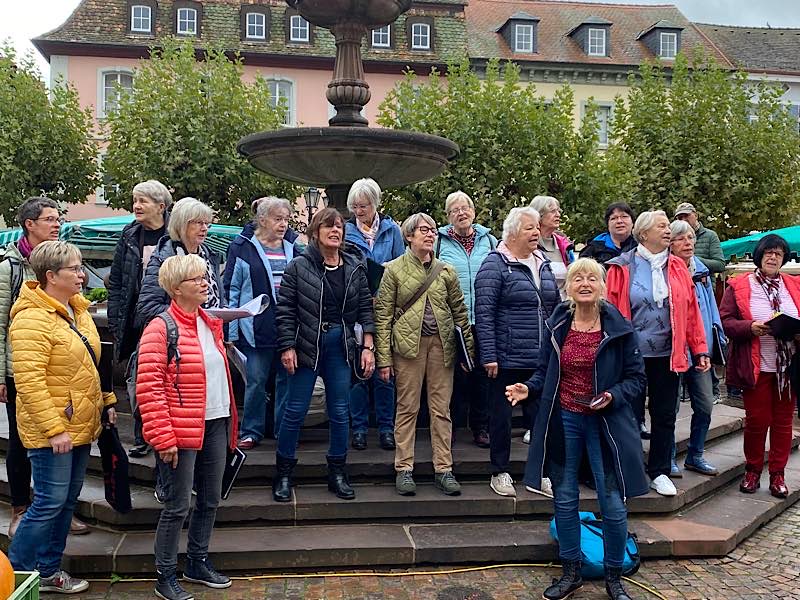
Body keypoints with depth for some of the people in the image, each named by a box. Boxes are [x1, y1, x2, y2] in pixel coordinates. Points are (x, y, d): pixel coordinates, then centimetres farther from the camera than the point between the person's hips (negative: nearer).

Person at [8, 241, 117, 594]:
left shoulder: (76, 310, 11)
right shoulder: (32, 319, -18)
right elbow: (28, 380, -23)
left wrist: (106, 402, 16)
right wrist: (54, 429, -25)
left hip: (81, 425, 9)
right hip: (51, 431, -9)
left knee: (67, 501, 14)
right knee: (50, 502, -4)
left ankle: (49, 571, 26)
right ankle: (16, 574, 12)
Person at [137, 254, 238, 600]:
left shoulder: (211, 323, 11)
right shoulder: (161, 329, -13)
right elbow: (148, 388, -17)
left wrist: (229, 421, 18)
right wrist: (163, 438, -19)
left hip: (215, 425, 8)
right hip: (181, 432, -7)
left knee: (210, 500, 16)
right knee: (177, 506, 2)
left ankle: (198, 563, 34)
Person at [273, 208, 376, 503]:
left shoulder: (355, 268, 5)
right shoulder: (298, 267, -5)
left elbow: (365, 308, 6)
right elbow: (285, 309, -5)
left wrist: (368, 346, 0)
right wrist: (287, 346, -10)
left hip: (341, 346, 3)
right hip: (307, 346, -3)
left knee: (339, 411, 9)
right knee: (295, 410, 3)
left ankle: (338, 473, 23)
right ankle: (283, 474, 17)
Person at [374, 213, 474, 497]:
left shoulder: (446, 270, 9)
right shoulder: (395, 269, 1)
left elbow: (460, 311, 12)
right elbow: (383, 314, -2)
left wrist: (469, 350, 7)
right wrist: (384, 358, -7)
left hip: (441, 343, 3)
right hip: (408, 343, -2)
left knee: (442, 409, 5)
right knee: (407, 408, 2)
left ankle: (443, 469, 13)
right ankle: (404, 469, 12)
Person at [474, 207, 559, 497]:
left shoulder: (542, 264, 13)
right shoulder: (495, 264, -8)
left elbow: (555, 307, 19)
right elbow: (483, 312, -13)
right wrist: (488, 355, -17)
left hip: (541, 357, 6)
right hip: (508, 358, -6)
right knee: (502, 415, 6)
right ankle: (500, 473, 20)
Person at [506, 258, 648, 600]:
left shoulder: (619, 328, -7)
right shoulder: (557, 326, 2)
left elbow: (636, 379, -2)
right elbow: (544, 372, 10)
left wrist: (613, 397, -20)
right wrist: (529, 389, -9)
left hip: (604, 422, -3)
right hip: (563, 421, 3)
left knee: (613, 504, 1)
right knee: (564, 500, 11)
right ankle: (570, 573, 29)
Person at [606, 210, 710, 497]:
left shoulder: (678, 268, 7)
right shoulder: (622, 268, -4)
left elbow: (691, 311, 7)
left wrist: (700, 350, 4)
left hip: (668, 356, 4)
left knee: (665, 416, 11)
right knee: (631, 416, 6)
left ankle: (659, 472, 25)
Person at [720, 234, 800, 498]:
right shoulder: (739, 286, -2)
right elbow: (725, 321, -6)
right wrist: (750, 327, -22)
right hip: (757, 366, -3)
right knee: (756, 420, 3)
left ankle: (777, 474, 21)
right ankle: (753, 470, 21)